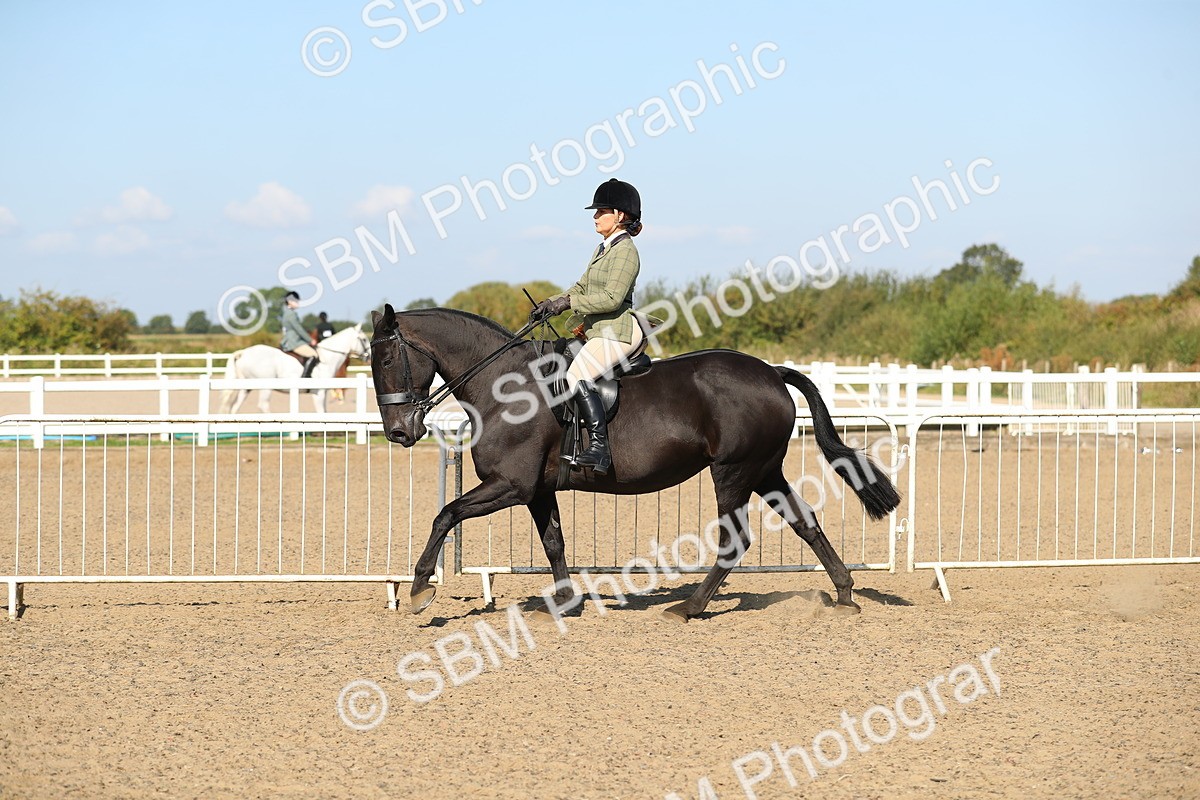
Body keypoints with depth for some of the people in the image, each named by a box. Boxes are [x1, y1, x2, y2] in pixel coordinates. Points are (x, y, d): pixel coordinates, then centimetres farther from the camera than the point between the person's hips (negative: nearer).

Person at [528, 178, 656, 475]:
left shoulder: (625, 251, -11)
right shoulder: (603, 249, 20)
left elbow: (611, 298, -19)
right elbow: (582, 287, 22)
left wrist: (568, 303, -19)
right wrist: (551, 304, 7)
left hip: (617, 332, -11)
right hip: (598, 332, 11)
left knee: (577, 377, -29)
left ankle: (599, 448, -35)